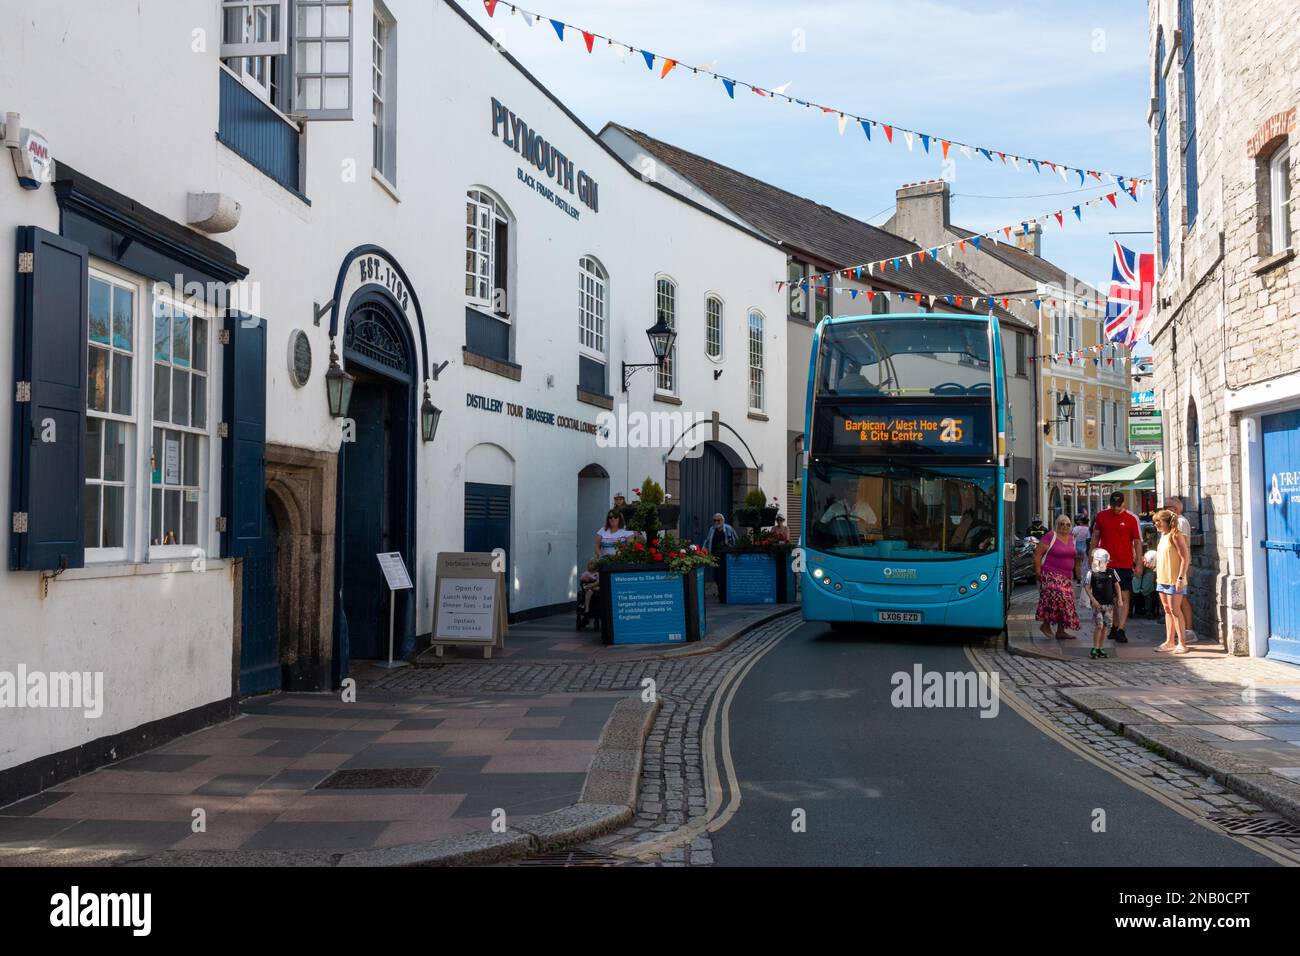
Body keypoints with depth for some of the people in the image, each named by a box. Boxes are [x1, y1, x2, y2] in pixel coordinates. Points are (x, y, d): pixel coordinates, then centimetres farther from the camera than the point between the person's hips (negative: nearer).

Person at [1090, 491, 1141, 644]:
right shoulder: (1101, 516, 6)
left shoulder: (1132, 518, -2)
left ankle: (1120, 630, -10)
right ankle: (1114, 627, 18)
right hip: (1105, 563, 3)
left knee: (1123, 597, -7)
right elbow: (1095, 536, 15)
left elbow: (1137, 542, 1)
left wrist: (1139, 563, -3)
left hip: (1125, 564, -3)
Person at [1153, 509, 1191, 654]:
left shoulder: (1175, 535, -13)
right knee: (1167, 610, 11)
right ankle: (1170, 641, 17)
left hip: (1174, 580, -9)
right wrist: (1158, 574, 17)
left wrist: (1181, 578, -21)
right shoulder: (1163, 536, 14)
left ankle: (1181, 642, -2)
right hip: (1162, 579, 9)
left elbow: (1185, 558, -16)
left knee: (1175, 610, -7)